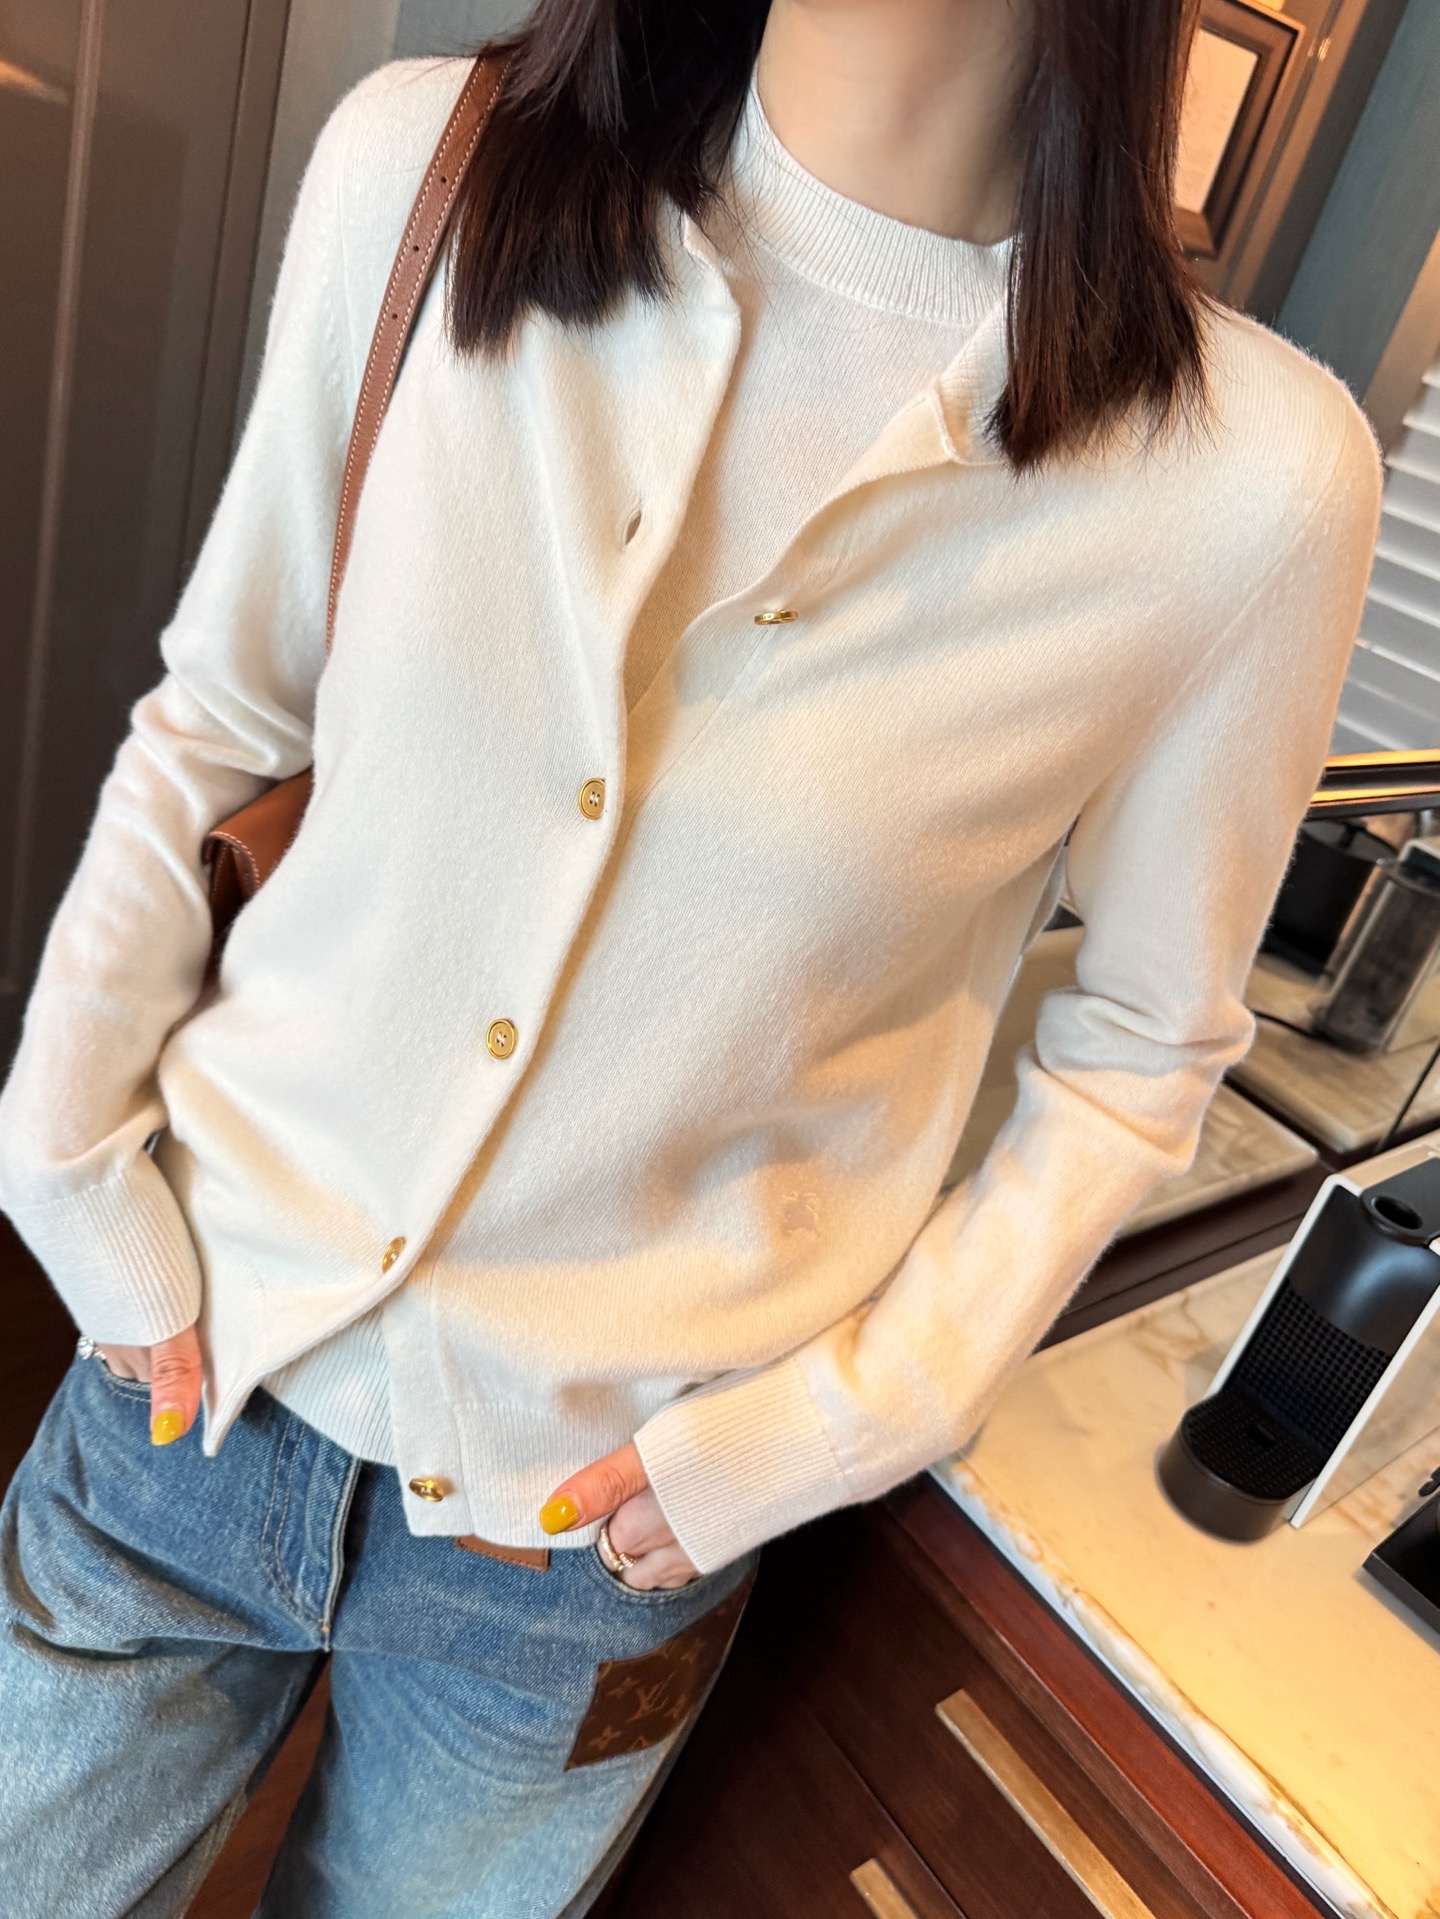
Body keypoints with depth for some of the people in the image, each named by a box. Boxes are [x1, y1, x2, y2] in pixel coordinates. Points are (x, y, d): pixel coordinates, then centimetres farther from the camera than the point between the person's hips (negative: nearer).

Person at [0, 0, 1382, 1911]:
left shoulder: (1251, 481, -16)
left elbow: (1143, 1047, -3)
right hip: (197, 1367, 3)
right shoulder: (414, 169, -10)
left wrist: (858, 1409, -9)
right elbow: (210, 724, 1)